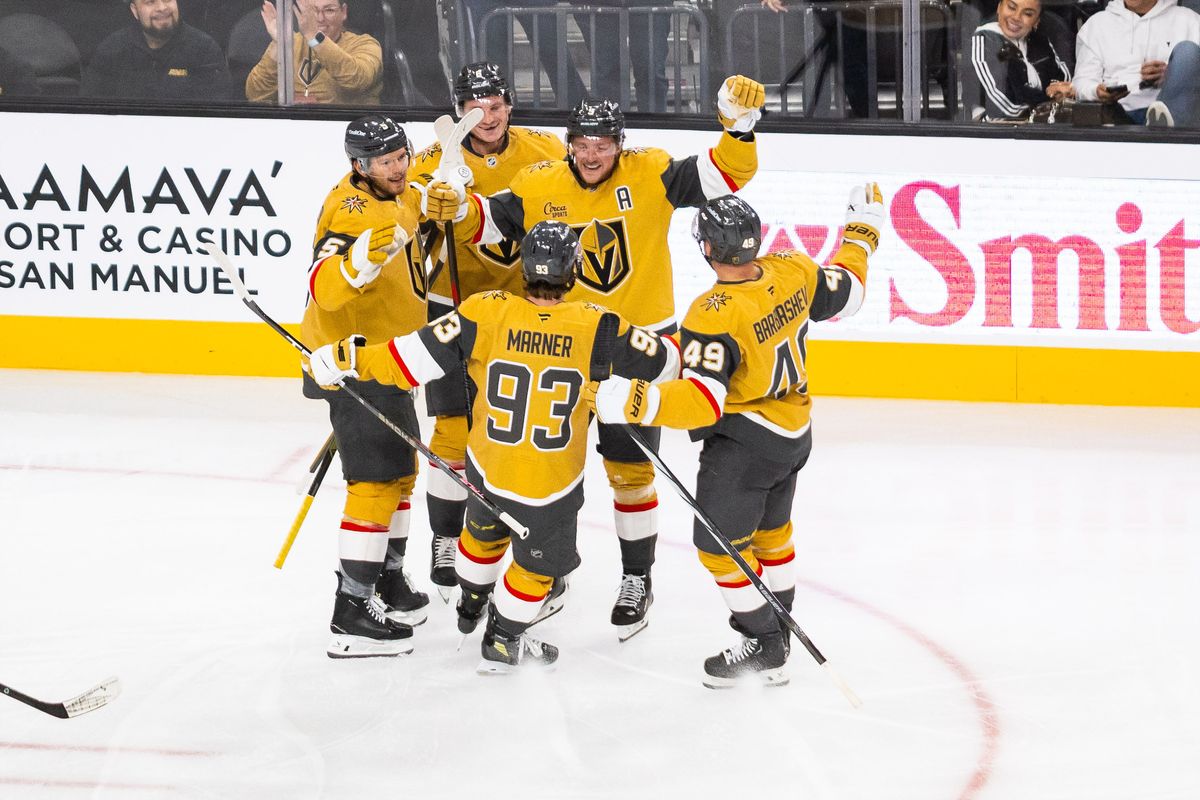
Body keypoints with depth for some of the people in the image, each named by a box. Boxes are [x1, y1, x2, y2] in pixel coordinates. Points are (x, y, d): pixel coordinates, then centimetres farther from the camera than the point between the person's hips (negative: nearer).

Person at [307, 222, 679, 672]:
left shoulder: (486, 314, -19)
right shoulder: (594, 327, -20)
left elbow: (415, 359, -20)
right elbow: (662, 363, -7)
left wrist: (351, 360, -11)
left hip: (487, 466, 3)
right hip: (552, 483, -3)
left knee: (485, 530, 34)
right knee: (539, 563, 24)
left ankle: (471, 603, 57)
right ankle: (502, 643, 34)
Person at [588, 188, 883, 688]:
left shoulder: (714, 317, -31)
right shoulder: (790, 272, -11)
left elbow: (701, 402, -34)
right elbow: (845, 291, 9)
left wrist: (630, 403, -39)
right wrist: (861, 231, 25)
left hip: (742, 442, -8)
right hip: (794, 433, 8)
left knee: (720, 546, 7)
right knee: (771, 530, 26)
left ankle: (764, 648, 14)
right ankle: (779, 629, 41)